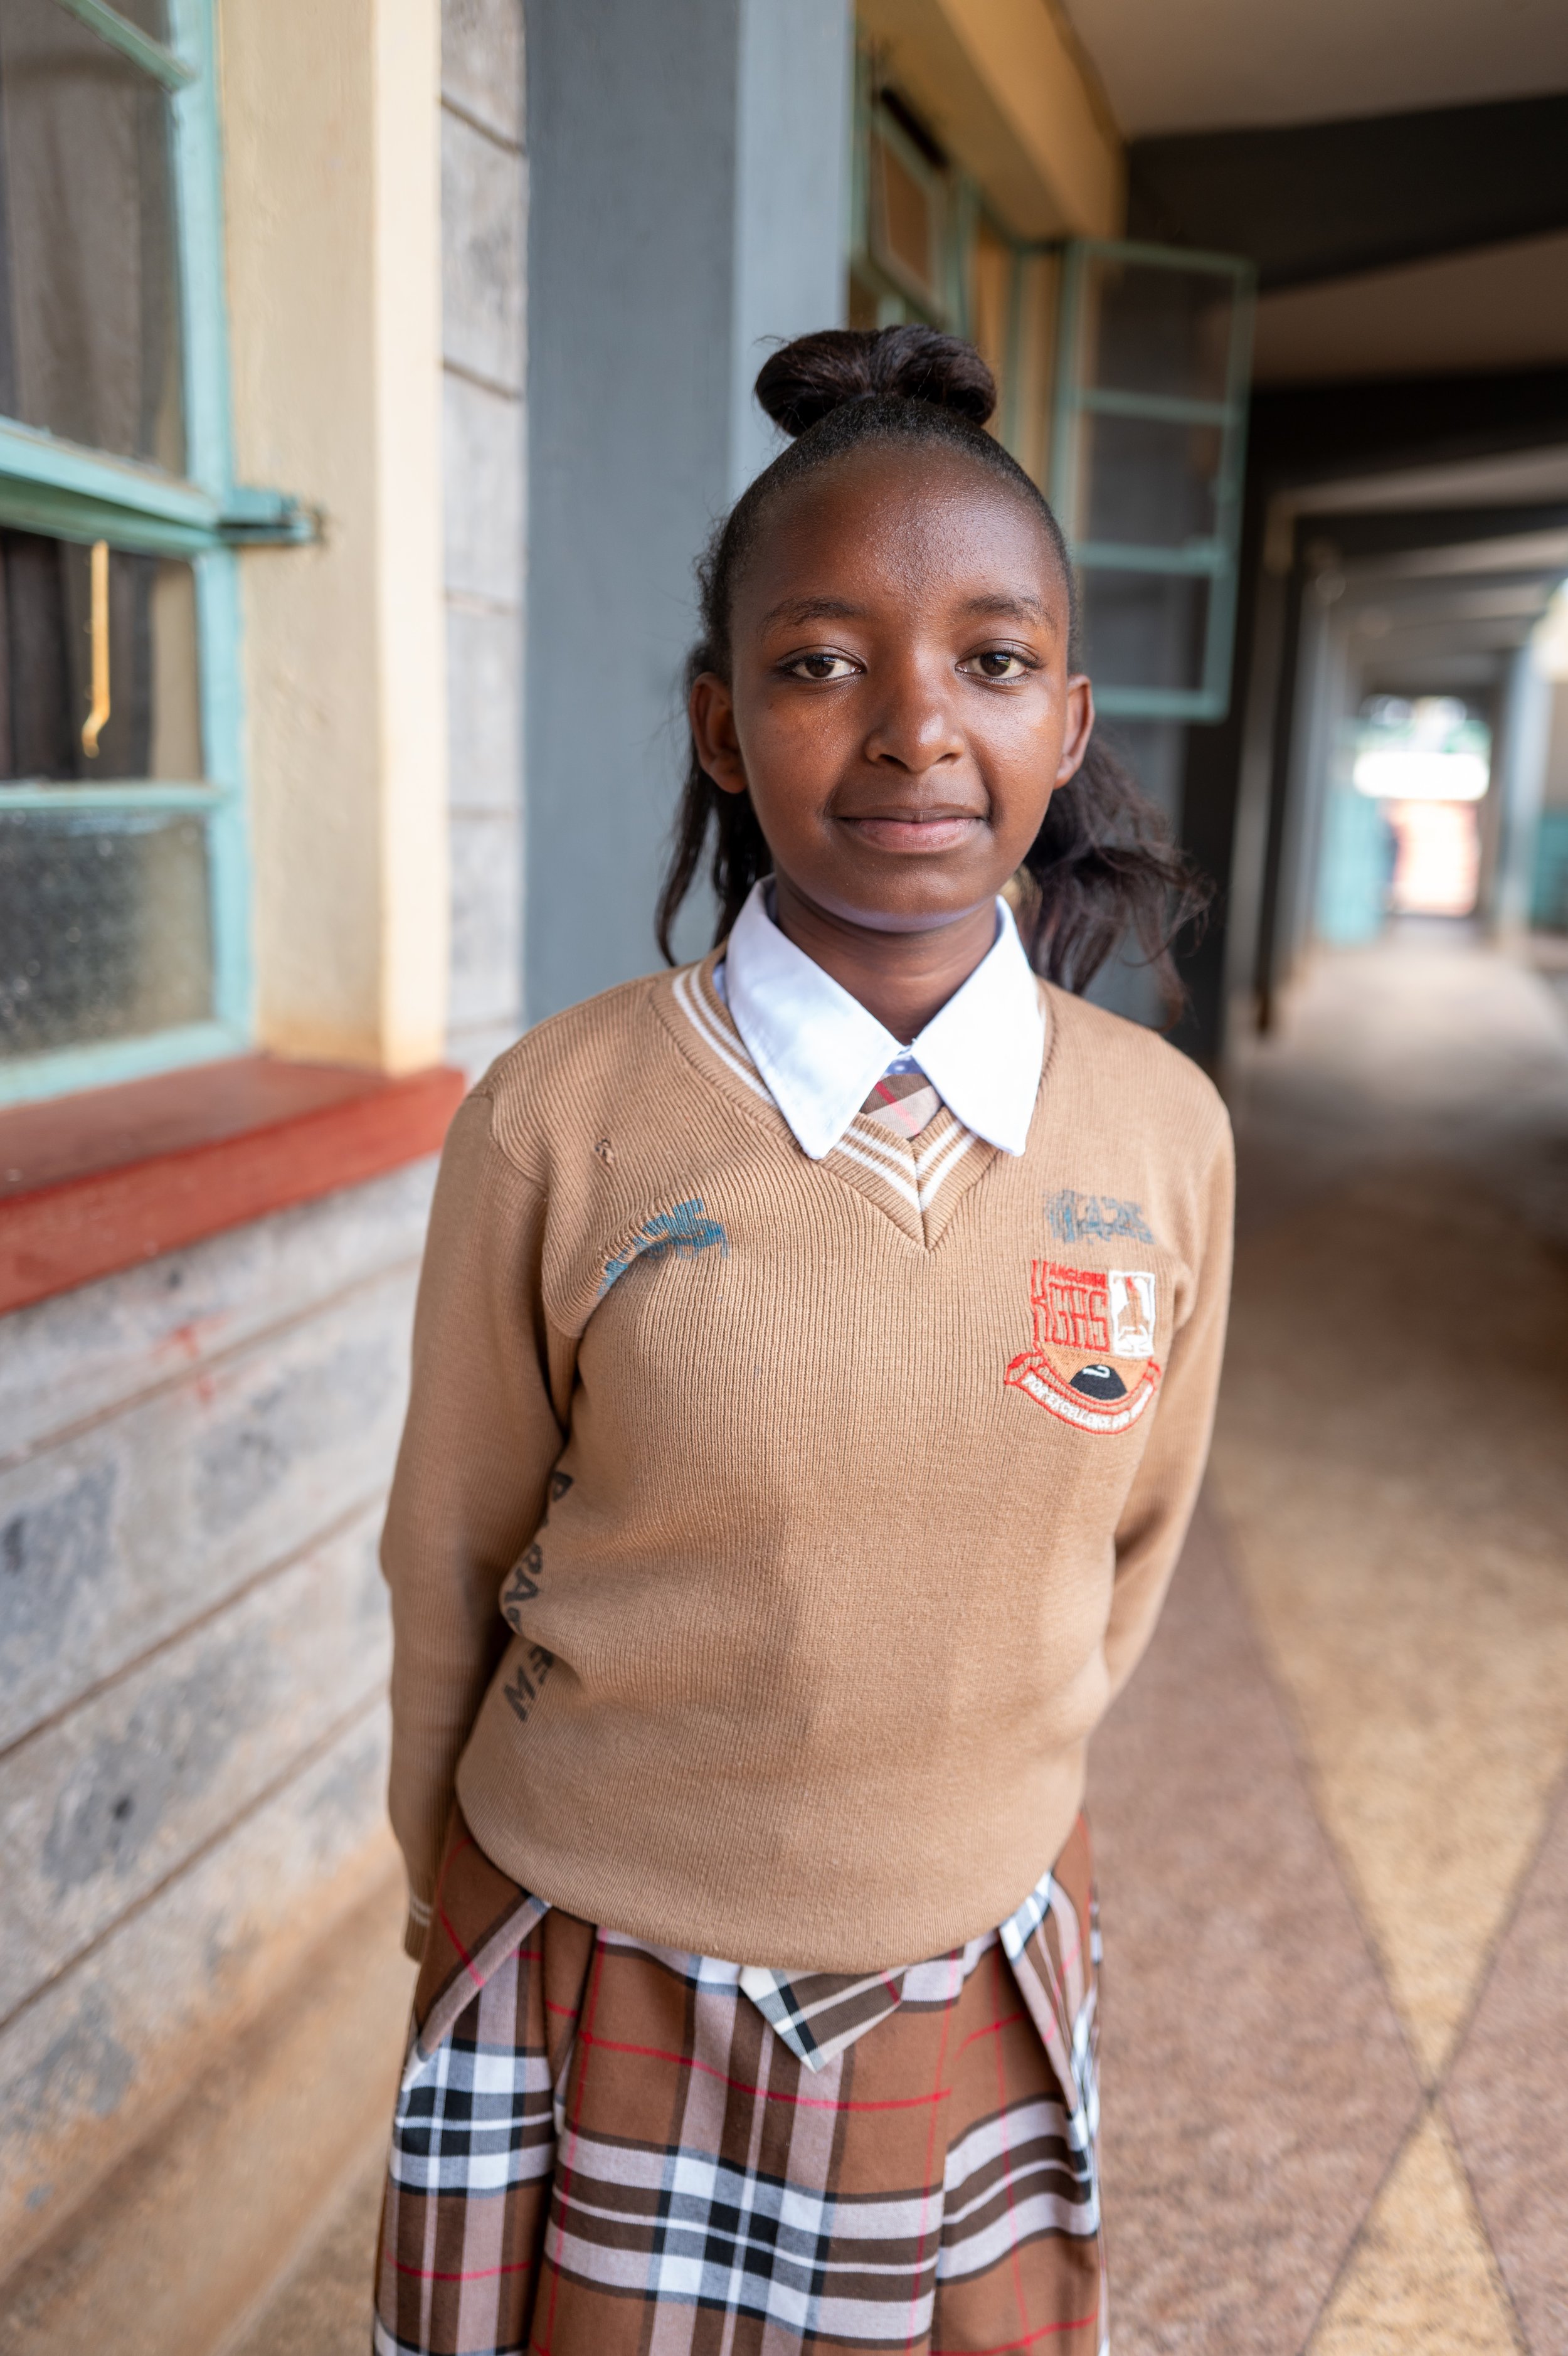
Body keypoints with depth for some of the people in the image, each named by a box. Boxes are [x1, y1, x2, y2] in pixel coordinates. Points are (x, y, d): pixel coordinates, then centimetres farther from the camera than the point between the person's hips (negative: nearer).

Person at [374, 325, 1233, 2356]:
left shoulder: (1168, 1134, -11)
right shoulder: (556, 1123, -18)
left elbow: (1131, 1530, 4)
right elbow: (454, 1556, -4)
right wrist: (449, 1865, 9)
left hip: (981, 2006, 2)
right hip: (601, 2016, -2)